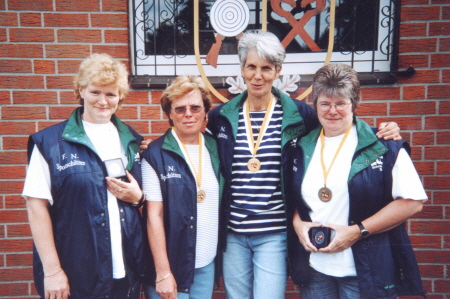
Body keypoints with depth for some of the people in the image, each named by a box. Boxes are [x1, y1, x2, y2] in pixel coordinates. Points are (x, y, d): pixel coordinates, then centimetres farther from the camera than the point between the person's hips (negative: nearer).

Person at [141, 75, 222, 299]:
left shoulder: (214, 149, 3)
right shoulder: (156, 154, -10)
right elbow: (154, 216, -11)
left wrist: (220, 254, 5)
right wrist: (163, 272, -11)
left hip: (207, 264, 4)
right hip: (172, 264, -4)